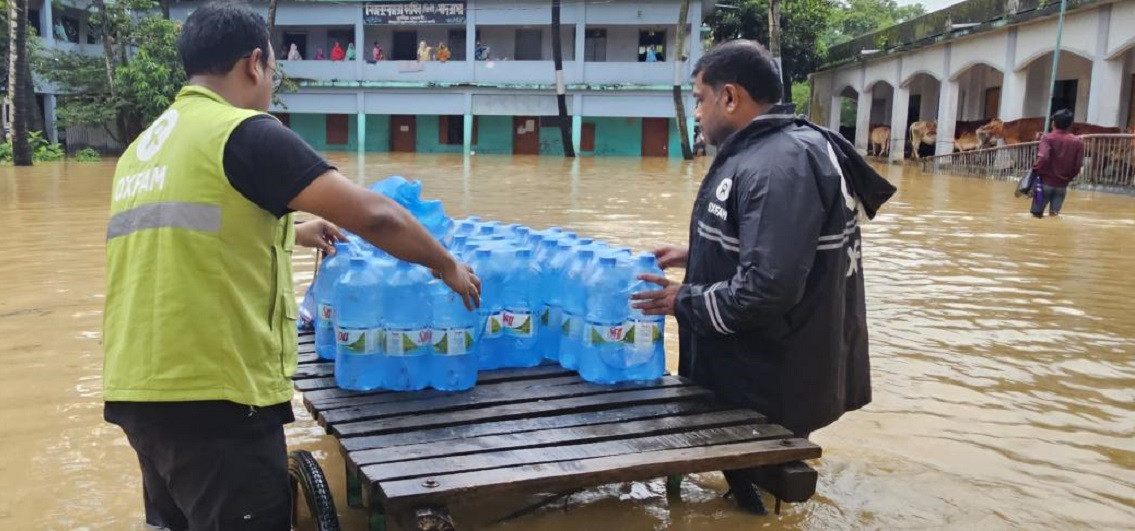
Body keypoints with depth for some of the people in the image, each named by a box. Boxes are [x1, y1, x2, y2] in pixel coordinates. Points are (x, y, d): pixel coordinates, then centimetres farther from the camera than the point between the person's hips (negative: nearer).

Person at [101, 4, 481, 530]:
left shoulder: (143, 148, 14)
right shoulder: (245, 133, -11)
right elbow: (372, 215, -16)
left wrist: (290, 233, 38)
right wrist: (447, 265, 0)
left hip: (138, 391, 8)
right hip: (213, 398, -8)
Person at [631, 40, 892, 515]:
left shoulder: (779, 165, -27)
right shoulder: (766, 153, 9)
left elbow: (767, 289, -32)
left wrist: (684, 301, -18)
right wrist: (695, 256, 12)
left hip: (769, 389, -10)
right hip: (754, 370, 10)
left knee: (760, 493, 9)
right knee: (751, 480, 23)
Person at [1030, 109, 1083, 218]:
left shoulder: (1048, 138, -9)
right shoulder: (1077, 141, 2)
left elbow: (1043, 157, -25)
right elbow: (1079, 165, 2)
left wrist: (1036, 168, -7)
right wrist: (1068, 178, 15)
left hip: (1046, 182, -3)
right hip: (1062, 185, 3)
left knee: (1036, 215, 5)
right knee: (1054, 215, 7)